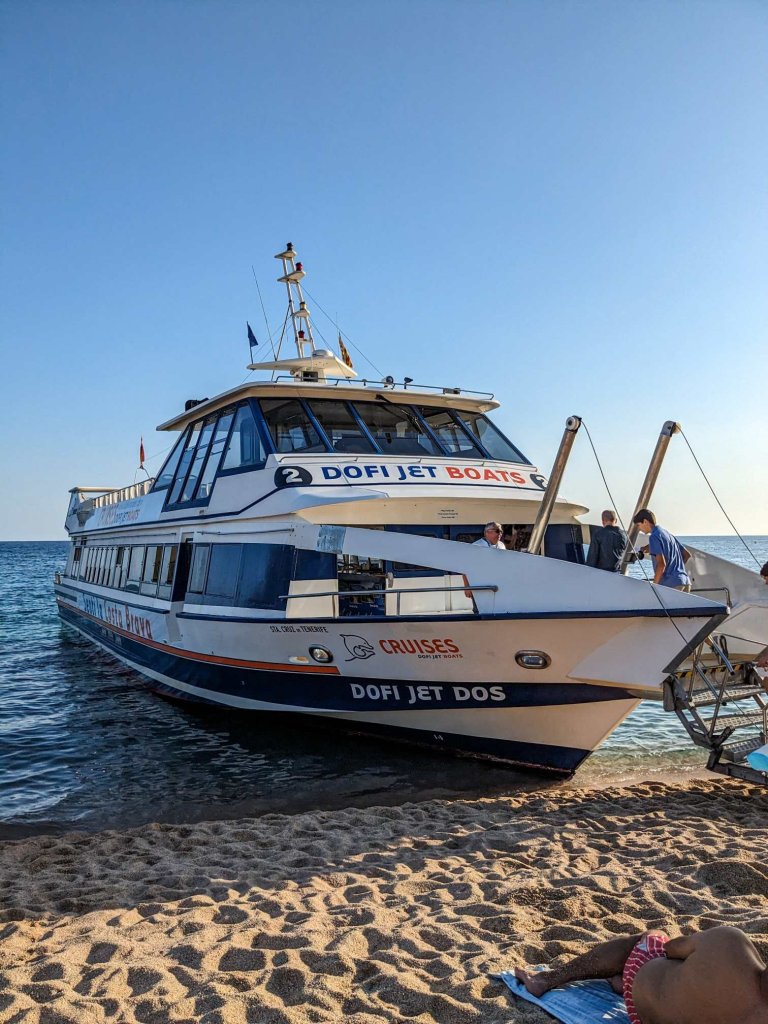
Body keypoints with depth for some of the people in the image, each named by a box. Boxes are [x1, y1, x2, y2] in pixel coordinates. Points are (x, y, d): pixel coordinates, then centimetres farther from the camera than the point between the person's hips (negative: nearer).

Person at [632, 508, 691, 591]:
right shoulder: (667, 533, 20)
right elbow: (686, 555, 25)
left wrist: (654, 585, -11)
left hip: (671, 584, -9)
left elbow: (661, 564, -18)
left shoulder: (654, 536, -8)